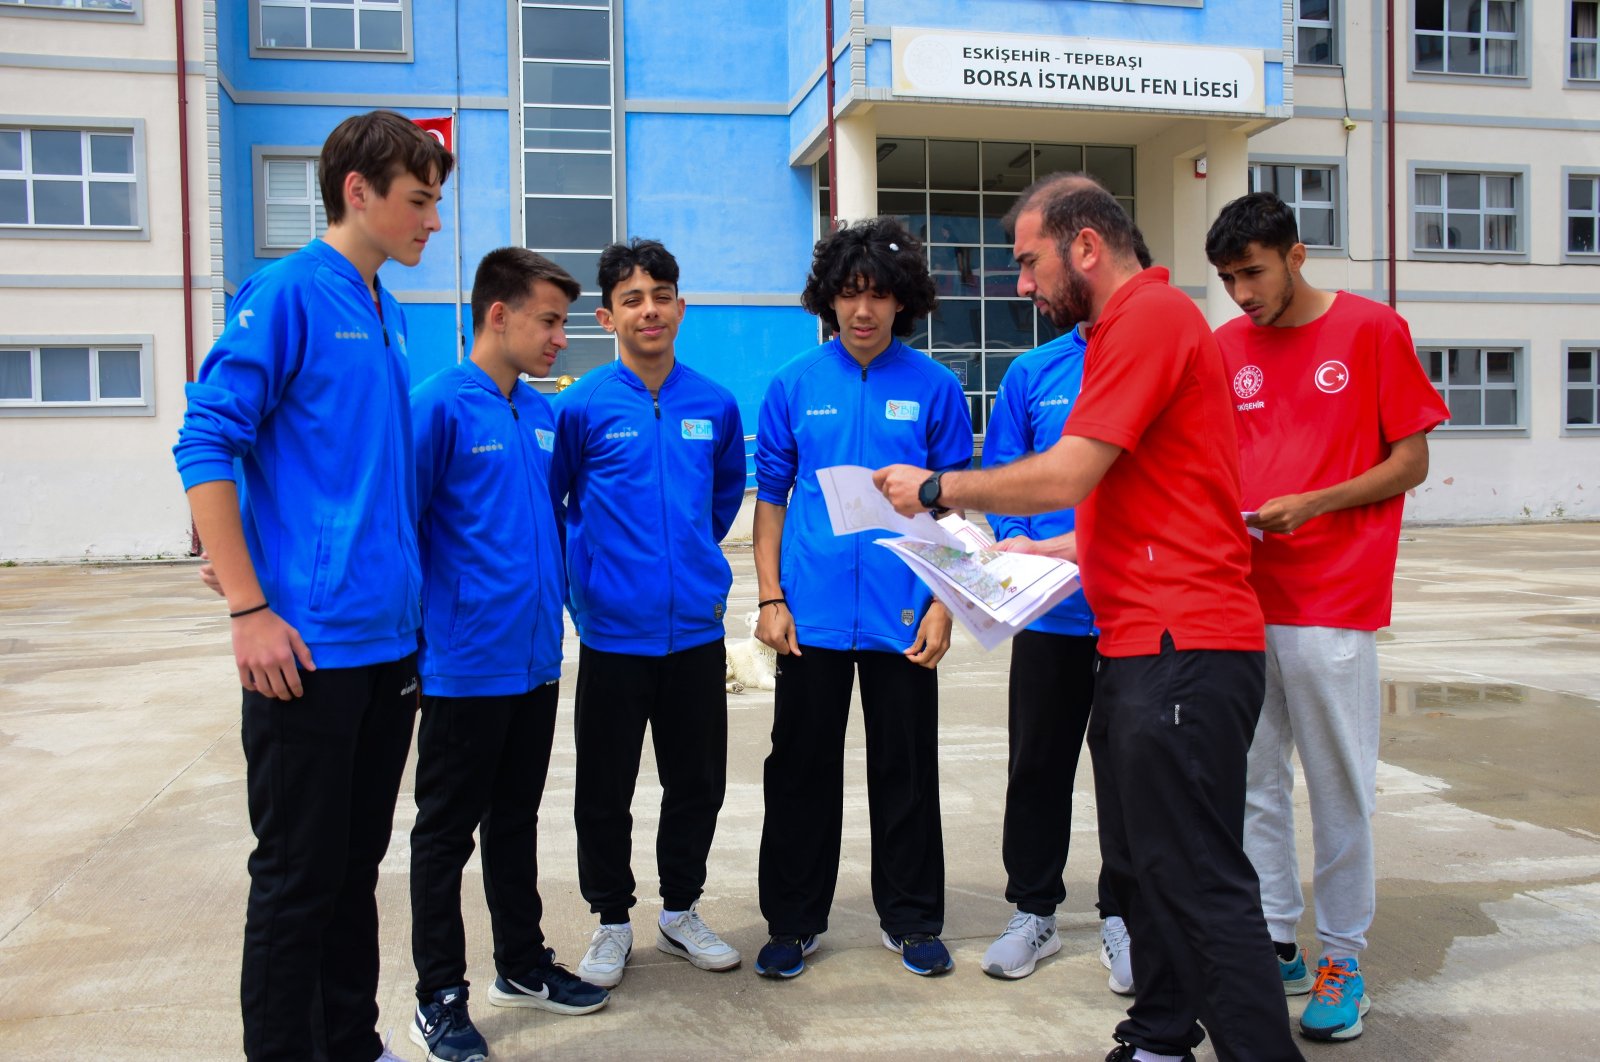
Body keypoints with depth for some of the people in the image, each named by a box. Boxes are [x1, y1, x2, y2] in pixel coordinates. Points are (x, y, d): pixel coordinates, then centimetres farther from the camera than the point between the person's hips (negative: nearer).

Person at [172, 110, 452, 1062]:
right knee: (299, 874, 4)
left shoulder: (393, 320, 14)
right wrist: (250, 611, -17)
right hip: (308, 644, -7)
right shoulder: (286, 295, -9)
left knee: (358, 862, 17)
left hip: (389, 642, 7)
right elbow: (207, 446, -13)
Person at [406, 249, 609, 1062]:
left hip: (535, 658, 7)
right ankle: (440, 996, 20)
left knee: (516, 819, 19)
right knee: (447, 830, 7)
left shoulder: (543, 415, 9)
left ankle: (522, 965, 33)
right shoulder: (440, 406, -13)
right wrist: (419, 631, -12)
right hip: (464, 664, -7)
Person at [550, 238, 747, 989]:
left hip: (696, 630, 3)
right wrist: (579, 584, 3)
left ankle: (681, 911, 31)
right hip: (614, 633, -3)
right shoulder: (582, 406, -7)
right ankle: (611, 921, 27)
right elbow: (546, 503, 3)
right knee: (605, 789, 8)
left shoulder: (715, 405, 2)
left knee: (698, 782, 12)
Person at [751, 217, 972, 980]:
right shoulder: (794, 385, 3)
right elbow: (770, 497, 6)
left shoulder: (934, 387, 0)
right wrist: (770, 597, -1)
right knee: (801, 768, 10)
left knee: (907, 769, 10)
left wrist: (942, 604, -4)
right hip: (811, 613, 1)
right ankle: (793, 922, 25)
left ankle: (911, 918, 27)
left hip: (902, 615, 0)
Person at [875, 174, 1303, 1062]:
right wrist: (1043, 553, 17)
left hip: (1181, 650, -11)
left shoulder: (1150, 315, -12)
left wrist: (937, 488, -5)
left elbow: (1066, 476, -18)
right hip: (1138, 647, 11)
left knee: (1200, 882, -6)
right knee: (1138, 869, 17)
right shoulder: (1127, 326, 21)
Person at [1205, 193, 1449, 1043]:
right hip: (1243, 598, 4)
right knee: (1253, 781, 8)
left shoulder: (1372, 330, -1)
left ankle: (1343, 958, 17)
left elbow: (1411, 463, -1)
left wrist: (1308, 506, -13)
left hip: (1333, 604, -4)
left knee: (1339, 786, 3)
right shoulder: (1226, 346, 10)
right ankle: (1274, 945, 22)